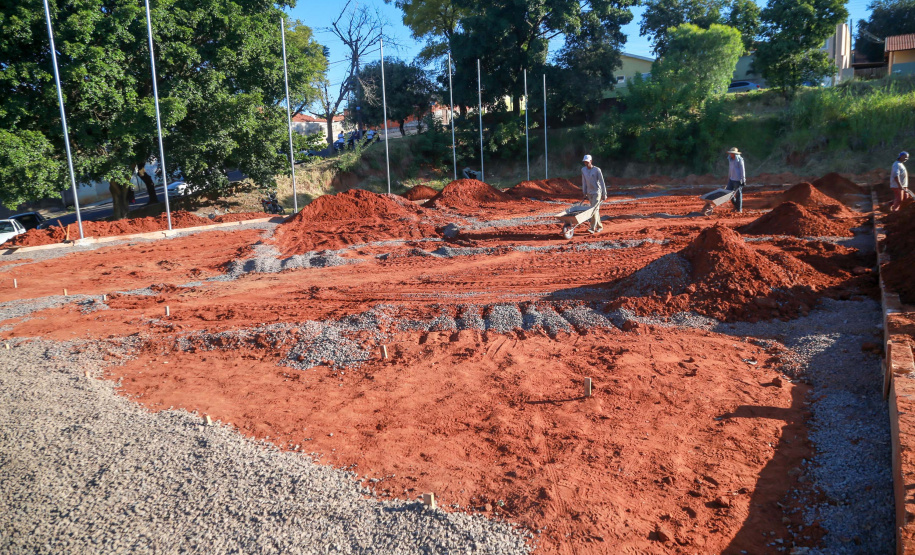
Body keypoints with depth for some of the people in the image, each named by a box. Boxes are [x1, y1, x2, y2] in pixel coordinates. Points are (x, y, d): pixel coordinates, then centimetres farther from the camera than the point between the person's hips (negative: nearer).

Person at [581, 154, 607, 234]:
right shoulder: (583, 170, 2)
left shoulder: (597, 170, -13)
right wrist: (584, 194, 11)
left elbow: (602, 182, -10)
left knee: (595, 209, -12)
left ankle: (592, 228, -16)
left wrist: (604, 194, -10)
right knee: (594, 210, 10)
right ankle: (599, 226, 21)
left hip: (597, 192, -5)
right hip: (589, 193, 6)